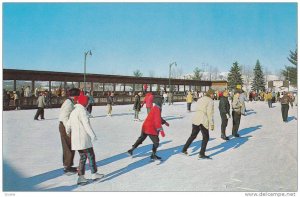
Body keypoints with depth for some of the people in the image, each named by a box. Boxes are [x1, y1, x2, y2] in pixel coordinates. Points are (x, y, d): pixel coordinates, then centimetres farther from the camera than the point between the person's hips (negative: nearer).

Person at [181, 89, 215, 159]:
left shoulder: (200, 99, 19)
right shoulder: (210, 101, -4)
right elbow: (210, 113, -11)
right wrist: (211, 124, -8)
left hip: (195, 120, 7)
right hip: (203, 121, -7)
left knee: (193, 135, 20)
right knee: (206, 137, 8)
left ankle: (184, 149, 25)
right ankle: (201, 154, 7)